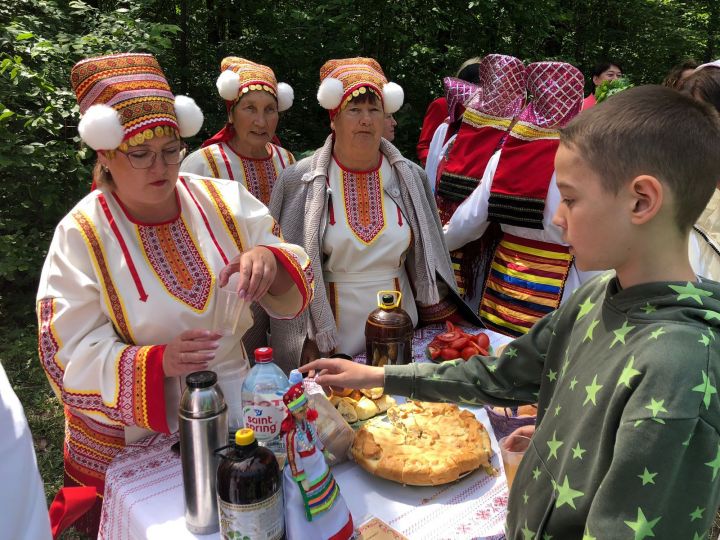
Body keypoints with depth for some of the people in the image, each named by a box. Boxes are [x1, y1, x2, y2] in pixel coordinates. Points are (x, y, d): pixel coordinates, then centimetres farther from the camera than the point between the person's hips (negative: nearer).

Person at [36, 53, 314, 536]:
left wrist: (269, 259, -28)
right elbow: (73, 358, -16)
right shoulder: (81, 235, -13)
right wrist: (159, 363, -34)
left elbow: (295, 287, -4)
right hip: (131, 445, -2)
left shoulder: (224, 201, -6)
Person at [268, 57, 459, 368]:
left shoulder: (410, 178, 0)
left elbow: (426, 262, 7)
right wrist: (307, 341, -6)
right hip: (330, 342, -2)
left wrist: (441, 327, 7)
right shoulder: (299, 181, -8)